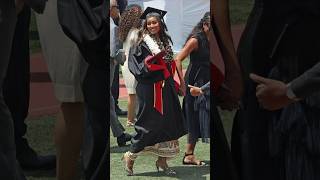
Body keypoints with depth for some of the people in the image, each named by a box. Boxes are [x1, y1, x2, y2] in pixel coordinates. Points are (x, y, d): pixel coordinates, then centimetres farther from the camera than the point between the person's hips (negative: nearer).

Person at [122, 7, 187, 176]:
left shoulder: (165, 41, 12)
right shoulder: (142, 43, -7)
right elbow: (138, 66, -15)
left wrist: (172, 84, 17)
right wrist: (154, 58, -26)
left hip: (166, 88, 7)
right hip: (150, 89, -6)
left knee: (168, 123, 6)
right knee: (148, 124, -4)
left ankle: (162, 161, 15)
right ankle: (130, 157, 12)